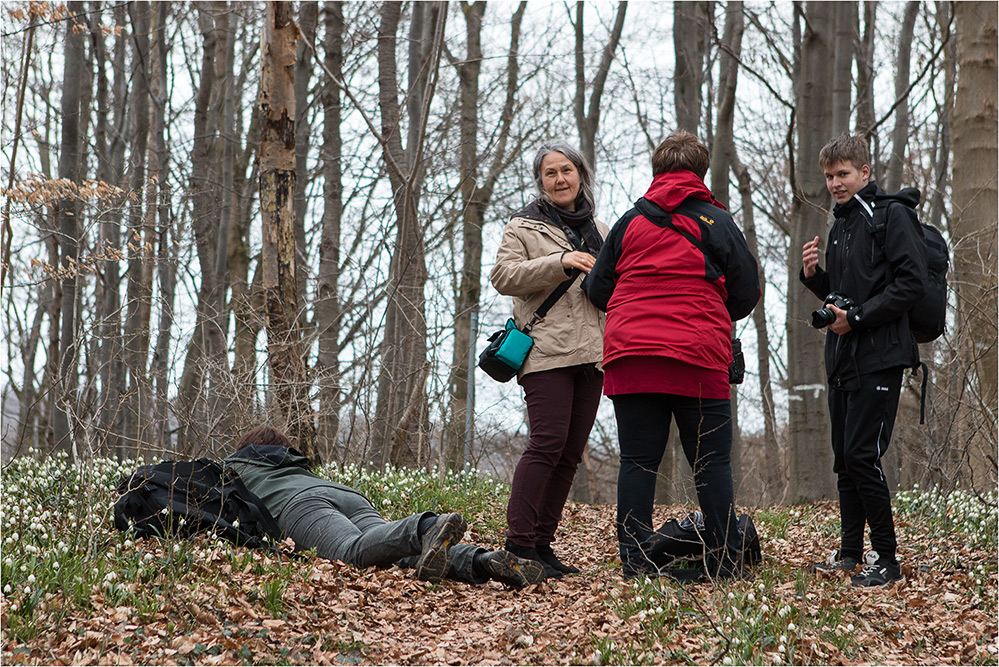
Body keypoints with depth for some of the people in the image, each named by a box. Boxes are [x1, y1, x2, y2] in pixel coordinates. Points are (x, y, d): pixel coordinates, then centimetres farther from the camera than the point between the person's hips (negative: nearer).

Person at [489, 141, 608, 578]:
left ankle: (543, 542, 7)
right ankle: (518, 543, -15)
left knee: (571, 450, 2)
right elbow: (504, 276, -8)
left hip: (590, 352, 6)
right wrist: (560, 263, -18)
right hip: (547, 352, -6)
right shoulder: (523, 226, 6)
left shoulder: (599, 231, 22)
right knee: (548, 442, -16)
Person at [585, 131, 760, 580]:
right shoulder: (717, 222, 5)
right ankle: (724, 563, 4)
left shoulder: (630, 221, 10)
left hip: (629, 356, 2)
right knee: (711, 462, 4)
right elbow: (746, 293, 6)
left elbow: (598, 290, 12)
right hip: (698, 358, -2)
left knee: (638, 460, 4)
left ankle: (635, 561, 1)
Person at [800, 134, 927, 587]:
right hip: (843, 359, 9)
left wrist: (856, 317, -16)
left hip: (879, 358, -9)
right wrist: (813, 274, 5)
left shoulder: (891, 215, -7)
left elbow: (912, 283, -15)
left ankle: (886, 559, -6)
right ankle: (851, 552, 19)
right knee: (844, 457, 10)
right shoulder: (840, 226, 19)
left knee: (862, 454, -13)